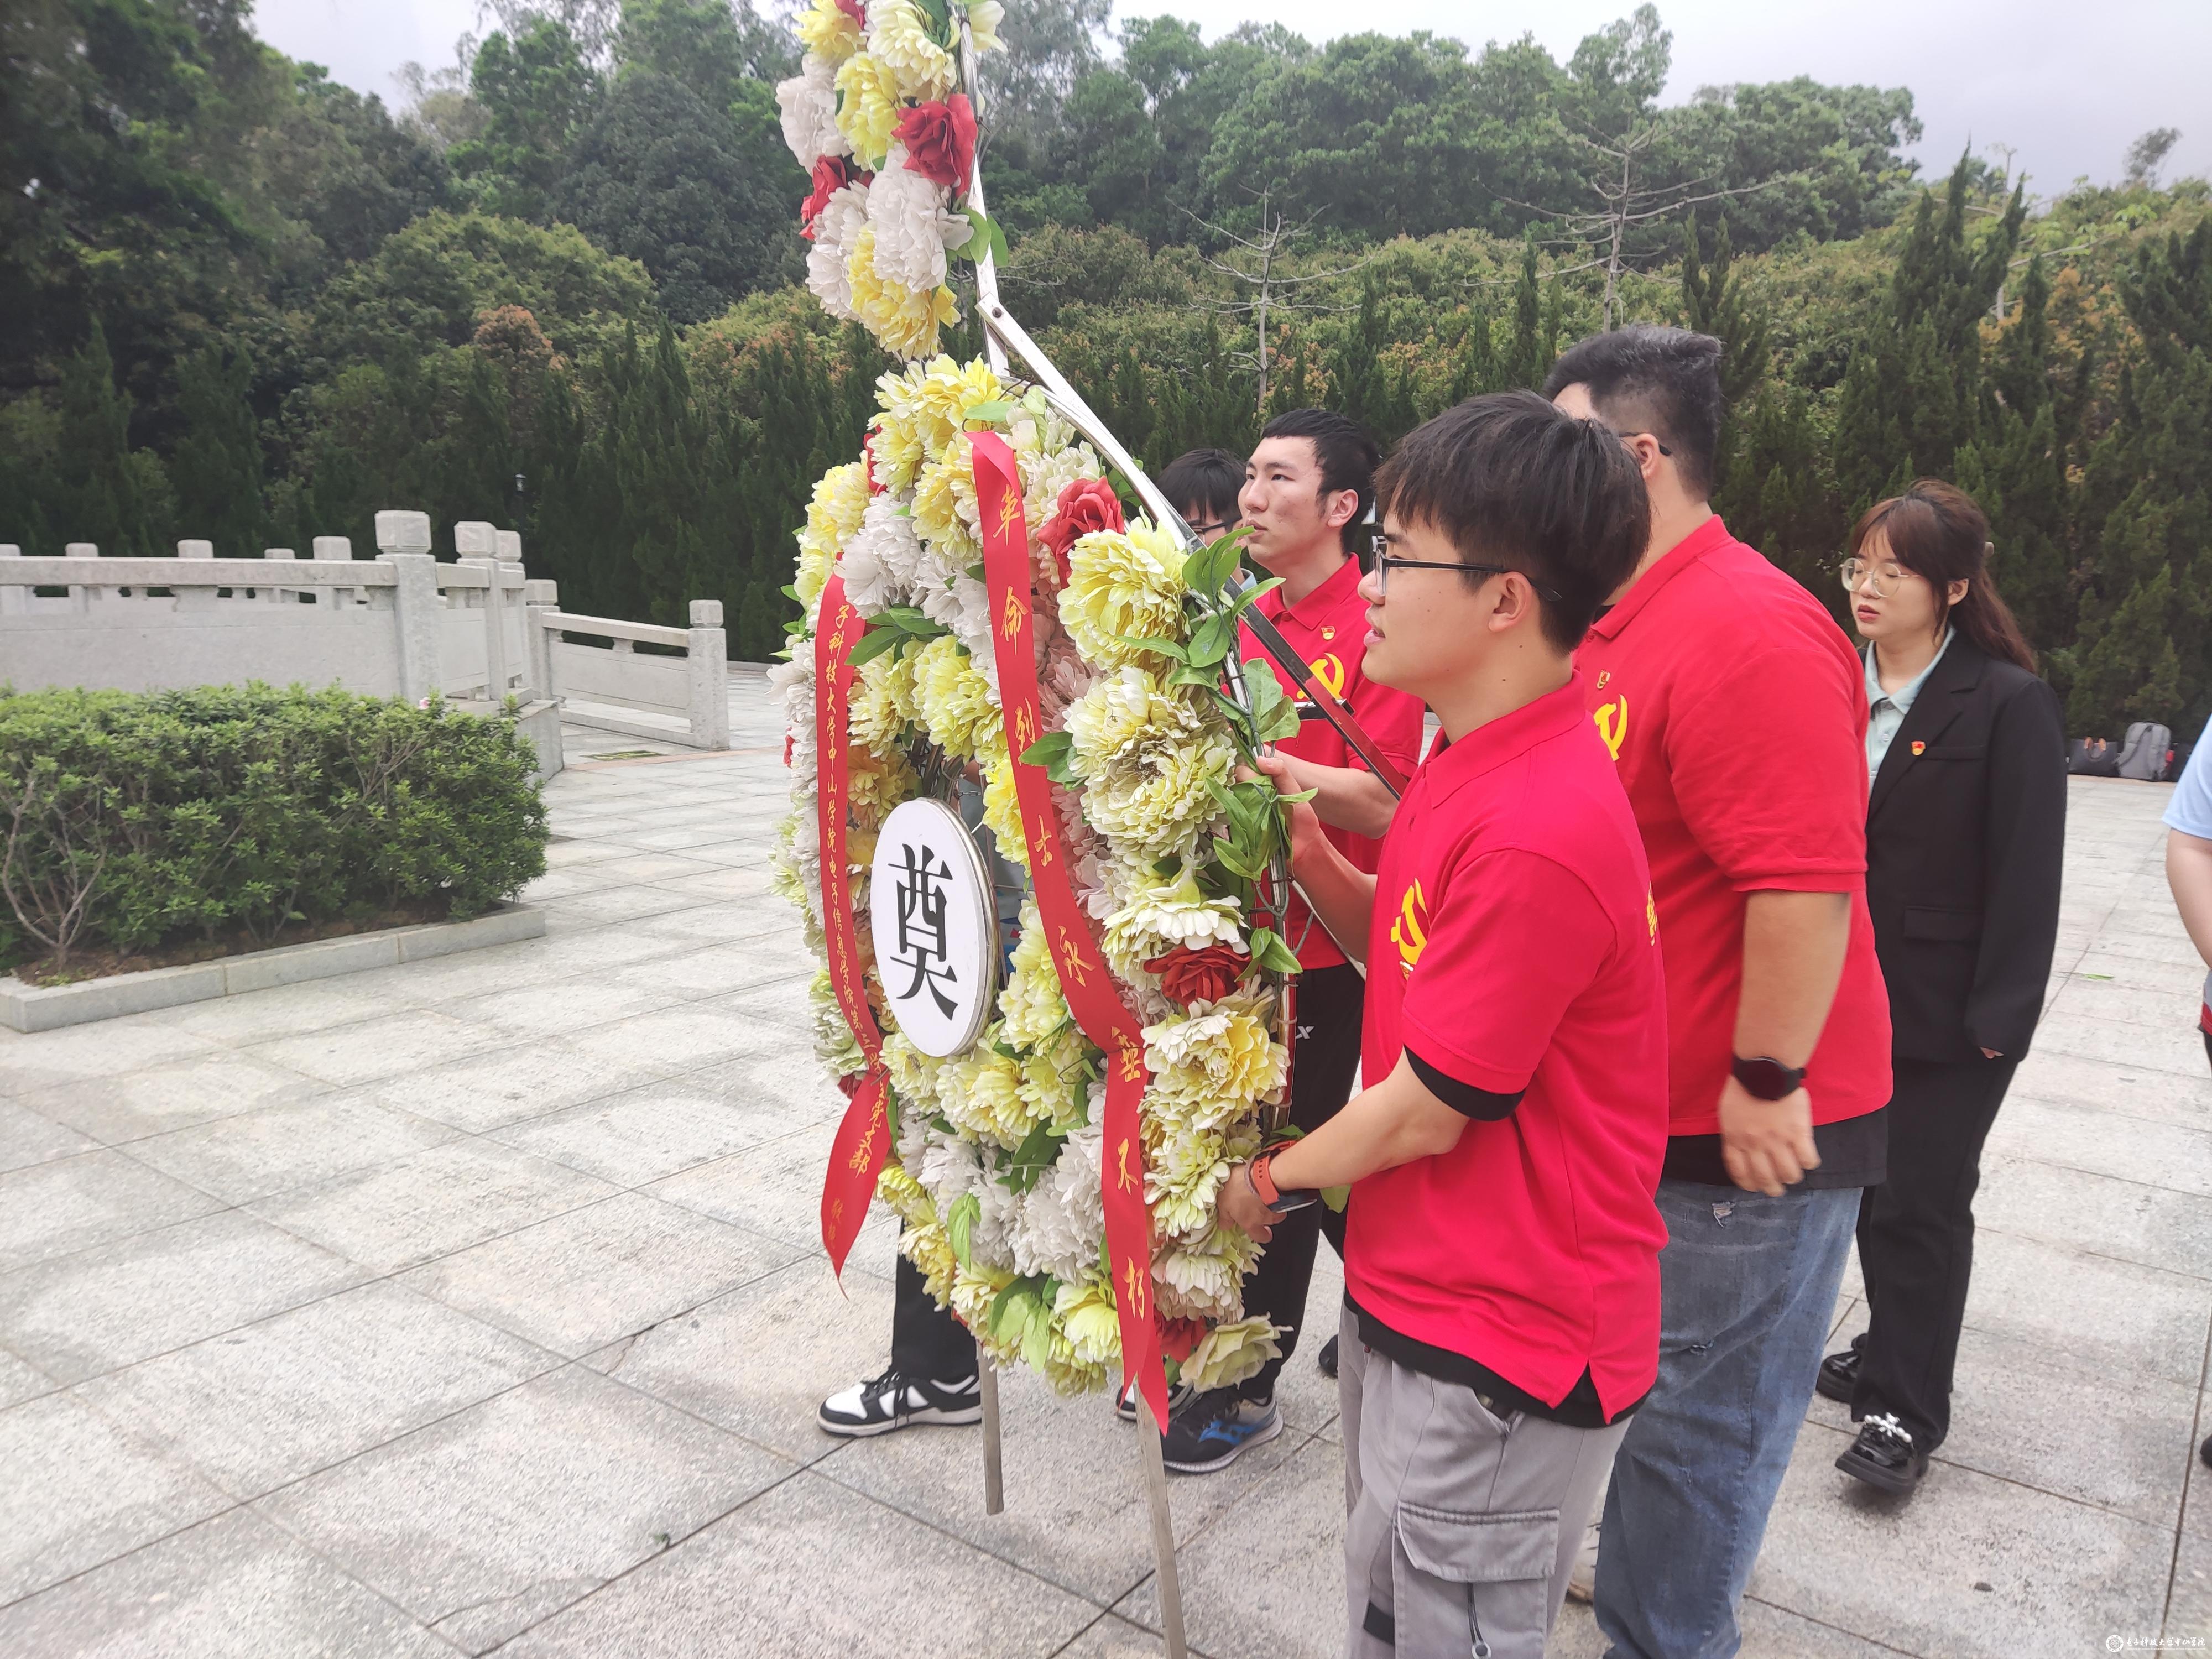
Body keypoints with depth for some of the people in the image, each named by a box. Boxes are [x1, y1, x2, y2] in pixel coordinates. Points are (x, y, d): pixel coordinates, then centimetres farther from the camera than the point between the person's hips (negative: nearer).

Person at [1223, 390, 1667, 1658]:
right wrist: (1312, 854, -4)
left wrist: (1276, 1180, -3)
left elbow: (1425, 1113, -21)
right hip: (1414, 1292, 9)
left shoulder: (1537, 831, -28)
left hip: (1499, 1347, -9)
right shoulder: (1474, 764, 3)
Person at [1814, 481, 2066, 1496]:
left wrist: (2000, 1017, -14)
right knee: (1869, 1186, 16)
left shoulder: (2010, 703, -10)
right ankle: (1890, 1354, 35)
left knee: (1921, 1204, 2)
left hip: (1948, 1013, -5)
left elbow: (2028, 872, -11)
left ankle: (1907, 1411, 16)